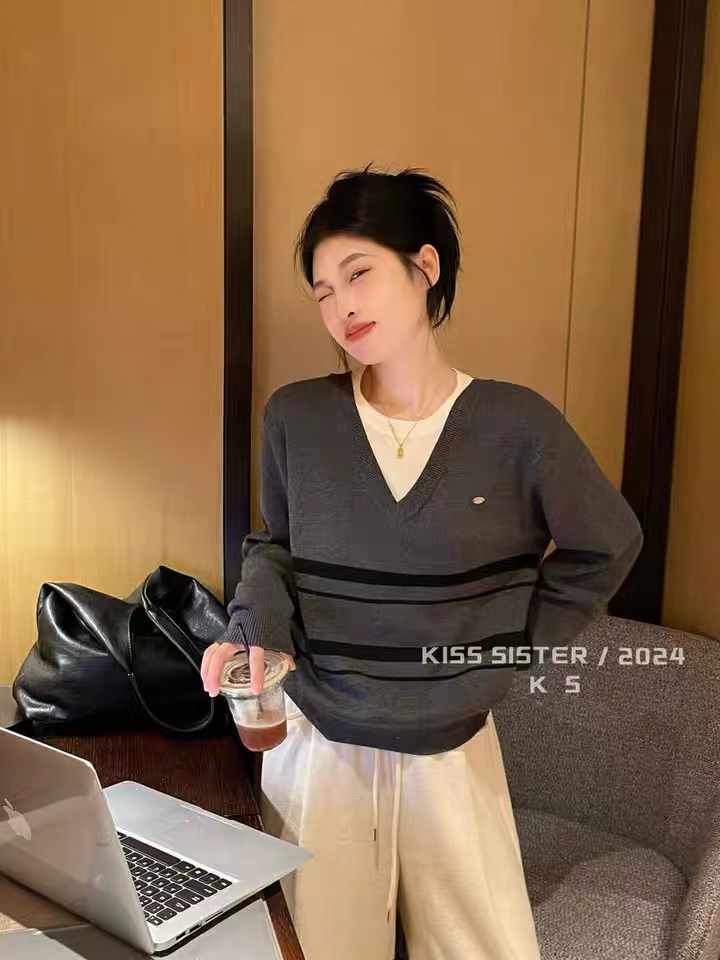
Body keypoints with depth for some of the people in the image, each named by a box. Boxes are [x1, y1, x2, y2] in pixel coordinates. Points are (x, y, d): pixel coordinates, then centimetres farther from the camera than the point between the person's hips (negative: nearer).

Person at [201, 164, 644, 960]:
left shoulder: (515, 424, -12)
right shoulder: (295, 416, -8)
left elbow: (606, 545, 1)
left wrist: (513, 652, 0)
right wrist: (254, 626, -11)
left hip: (450, 747, -1)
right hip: (314, 741, 1)